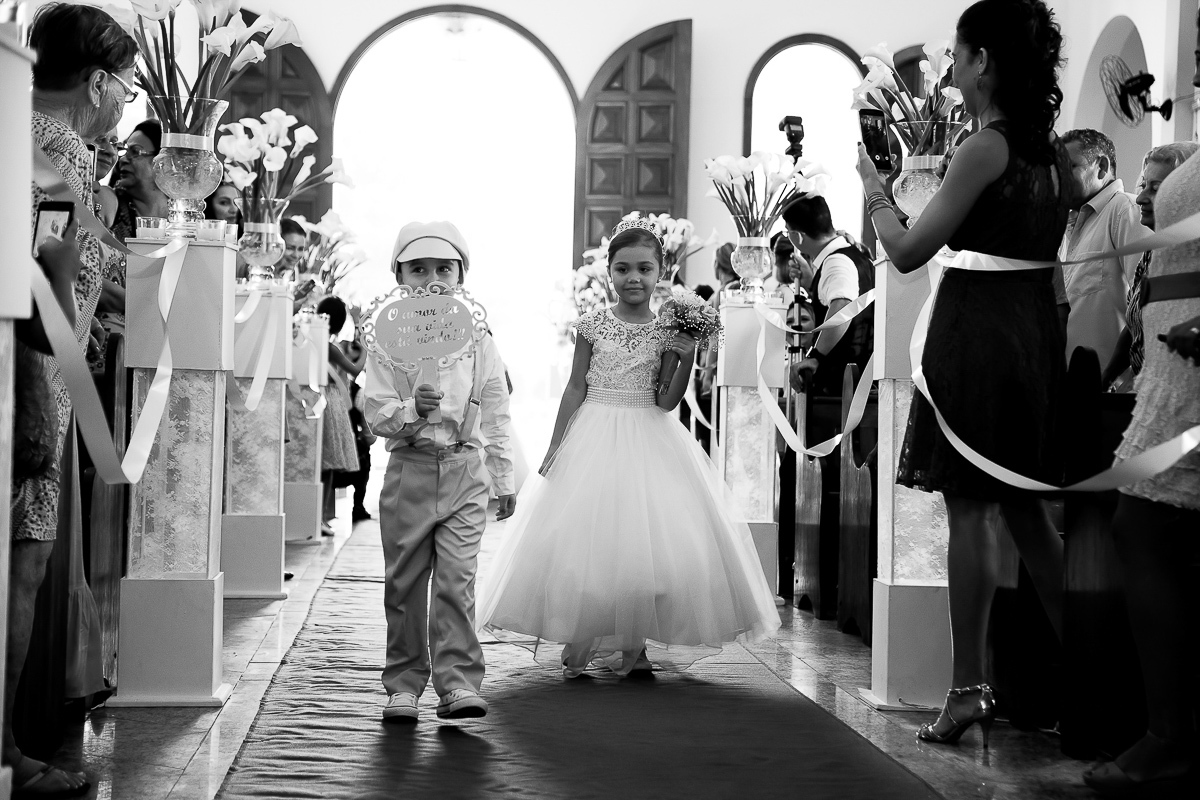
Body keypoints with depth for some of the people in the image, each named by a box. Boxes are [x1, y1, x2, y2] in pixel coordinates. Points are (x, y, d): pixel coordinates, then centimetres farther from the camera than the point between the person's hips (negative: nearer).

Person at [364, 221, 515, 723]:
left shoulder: (478, 341, 4)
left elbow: (495, 415, 9)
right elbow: (375, 412, -5)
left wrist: (503, 478, 10)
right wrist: (410, 411, -26)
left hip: (463, 470, 0)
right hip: (408, 469, 0)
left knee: (456, 579, -8)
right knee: (404, 583, 7)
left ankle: (458, 682, -4)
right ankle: (404, 682, 18)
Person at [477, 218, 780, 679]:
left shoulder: (666, 331, -1)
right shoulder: (593, 325, -1)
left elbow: (666, 402, -4)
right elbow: (576, 388, 3)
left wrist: (687, 357, -16)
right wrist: (555, 448, 1)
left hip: (648, 443, 0)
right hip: (595, 439, 0)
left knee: (651, 542, -3)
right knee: (583, 541, -1)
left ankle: (634, 645, 11)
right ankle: (578, 644, 12)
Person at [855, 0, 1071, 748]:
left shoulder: (985, 148, -14)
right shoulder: (1051, 148, 10)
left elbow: (909, 252, -14)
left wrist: (875, 190, 2)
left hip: (975, 327, -8)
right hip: (1036, 327, 8)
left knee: (970, 509, -3)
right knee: (1027, 508, 15)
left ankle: (971, 688, 0)